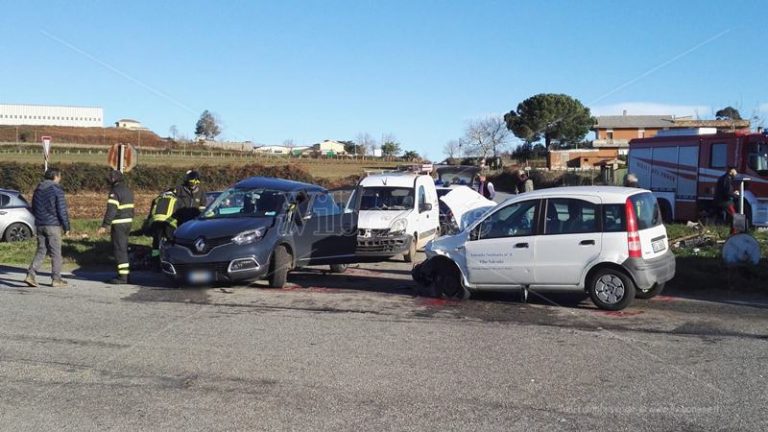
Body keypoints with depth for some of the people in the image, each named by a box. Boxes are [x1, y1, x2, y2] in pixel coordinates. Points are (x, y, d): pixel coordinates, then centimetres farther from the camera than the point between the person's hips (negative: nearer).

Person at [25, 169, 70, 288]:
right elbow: (62, 210, -13)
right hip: (53, 225, -6)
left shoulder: (38, 189, 11)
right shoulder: (56, 190, -11)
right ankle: (56, 279, 6)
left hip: (39, 225, 7)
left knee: (41, 251, 11)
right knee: (56, 253, 2)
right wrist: (66, 227, -6)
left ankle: (30, 275, -2)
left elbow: (34, 209, 18)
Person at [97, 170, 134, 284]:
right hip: (128, 222, 9)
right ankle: (126, 273, 22)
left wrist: (104, 225, -18)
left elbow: (111, 211, -19)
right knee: (123, 248, 17)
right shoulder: (128, 191, 15)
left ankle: (122, 276, -5)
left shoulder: (115, 192, -13)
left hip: (119, 224, -9)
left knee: (119, 249, -5)